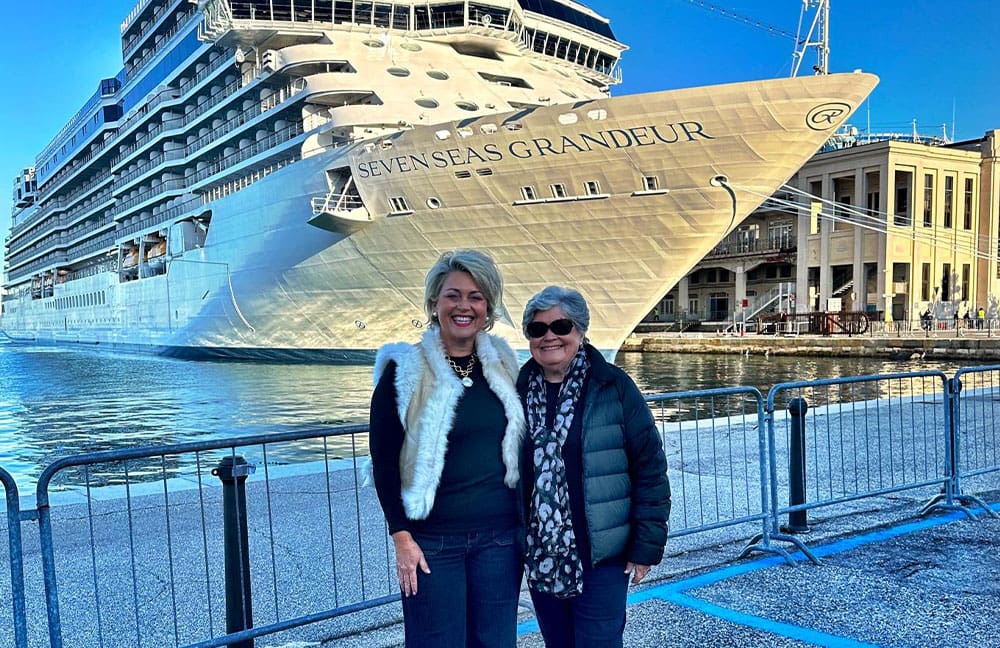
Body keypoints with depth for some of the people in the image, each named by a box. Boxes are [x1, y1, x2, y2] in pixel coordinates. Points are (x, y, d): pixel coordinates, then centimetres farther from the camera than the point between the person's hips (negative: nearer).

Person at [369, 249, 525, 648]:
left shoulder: (502, 364, 5)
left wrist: (524, 521, 12)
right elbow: (384, 461, -6)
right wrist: (401, 538, -9)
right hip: (433, 539, -4)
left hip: (499, 535, 4)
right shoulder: (405, 369, -7)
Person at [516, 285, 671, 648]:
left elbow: (649, 467, -7)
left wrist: (646, 546, -8)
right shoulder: (518, 391, 1)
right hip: (540, 556, 4)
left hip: (602, 554, -4)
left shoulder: (613, 387, -8)